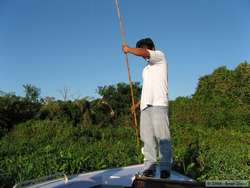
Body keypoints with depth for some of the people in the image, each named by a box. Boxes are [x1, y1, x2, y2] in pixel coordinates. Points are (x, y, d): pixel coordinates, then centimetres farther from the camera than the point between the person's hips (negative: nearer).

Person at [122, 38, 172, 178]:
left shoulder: (160, 56, 9)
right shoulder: (146, 69, 30)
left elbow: (143, 53, -9)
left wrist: (128, 49, 5)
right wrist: (138, 103, 21)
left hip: (159, 104, -7)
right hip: (146, 105, 7)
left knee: (162, 136, -8)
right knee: (147, 137, 0)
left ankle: (165, 168, -2)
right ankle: (150, 167, 3)